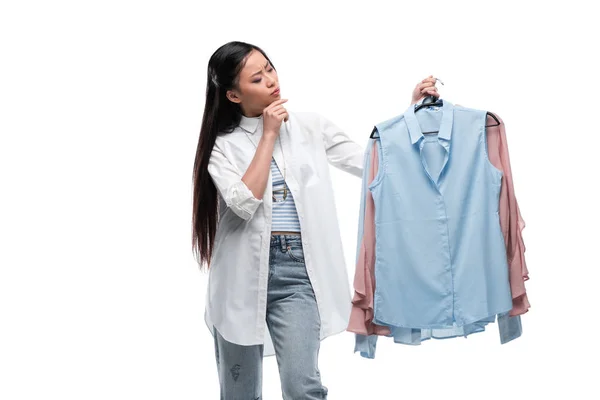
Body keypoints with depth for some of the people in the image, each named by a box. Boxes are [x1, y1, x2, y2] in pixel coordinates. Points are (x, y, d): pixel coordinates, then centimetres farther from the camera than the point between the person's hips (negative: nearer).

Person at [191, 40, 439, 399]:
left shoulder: (311, 127, 6)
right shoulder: (223, 144, 2)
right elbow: (245, 203, -14)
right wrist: (268, 135, -9)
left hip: (296, 270, 0)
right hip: (242, 272, 1)